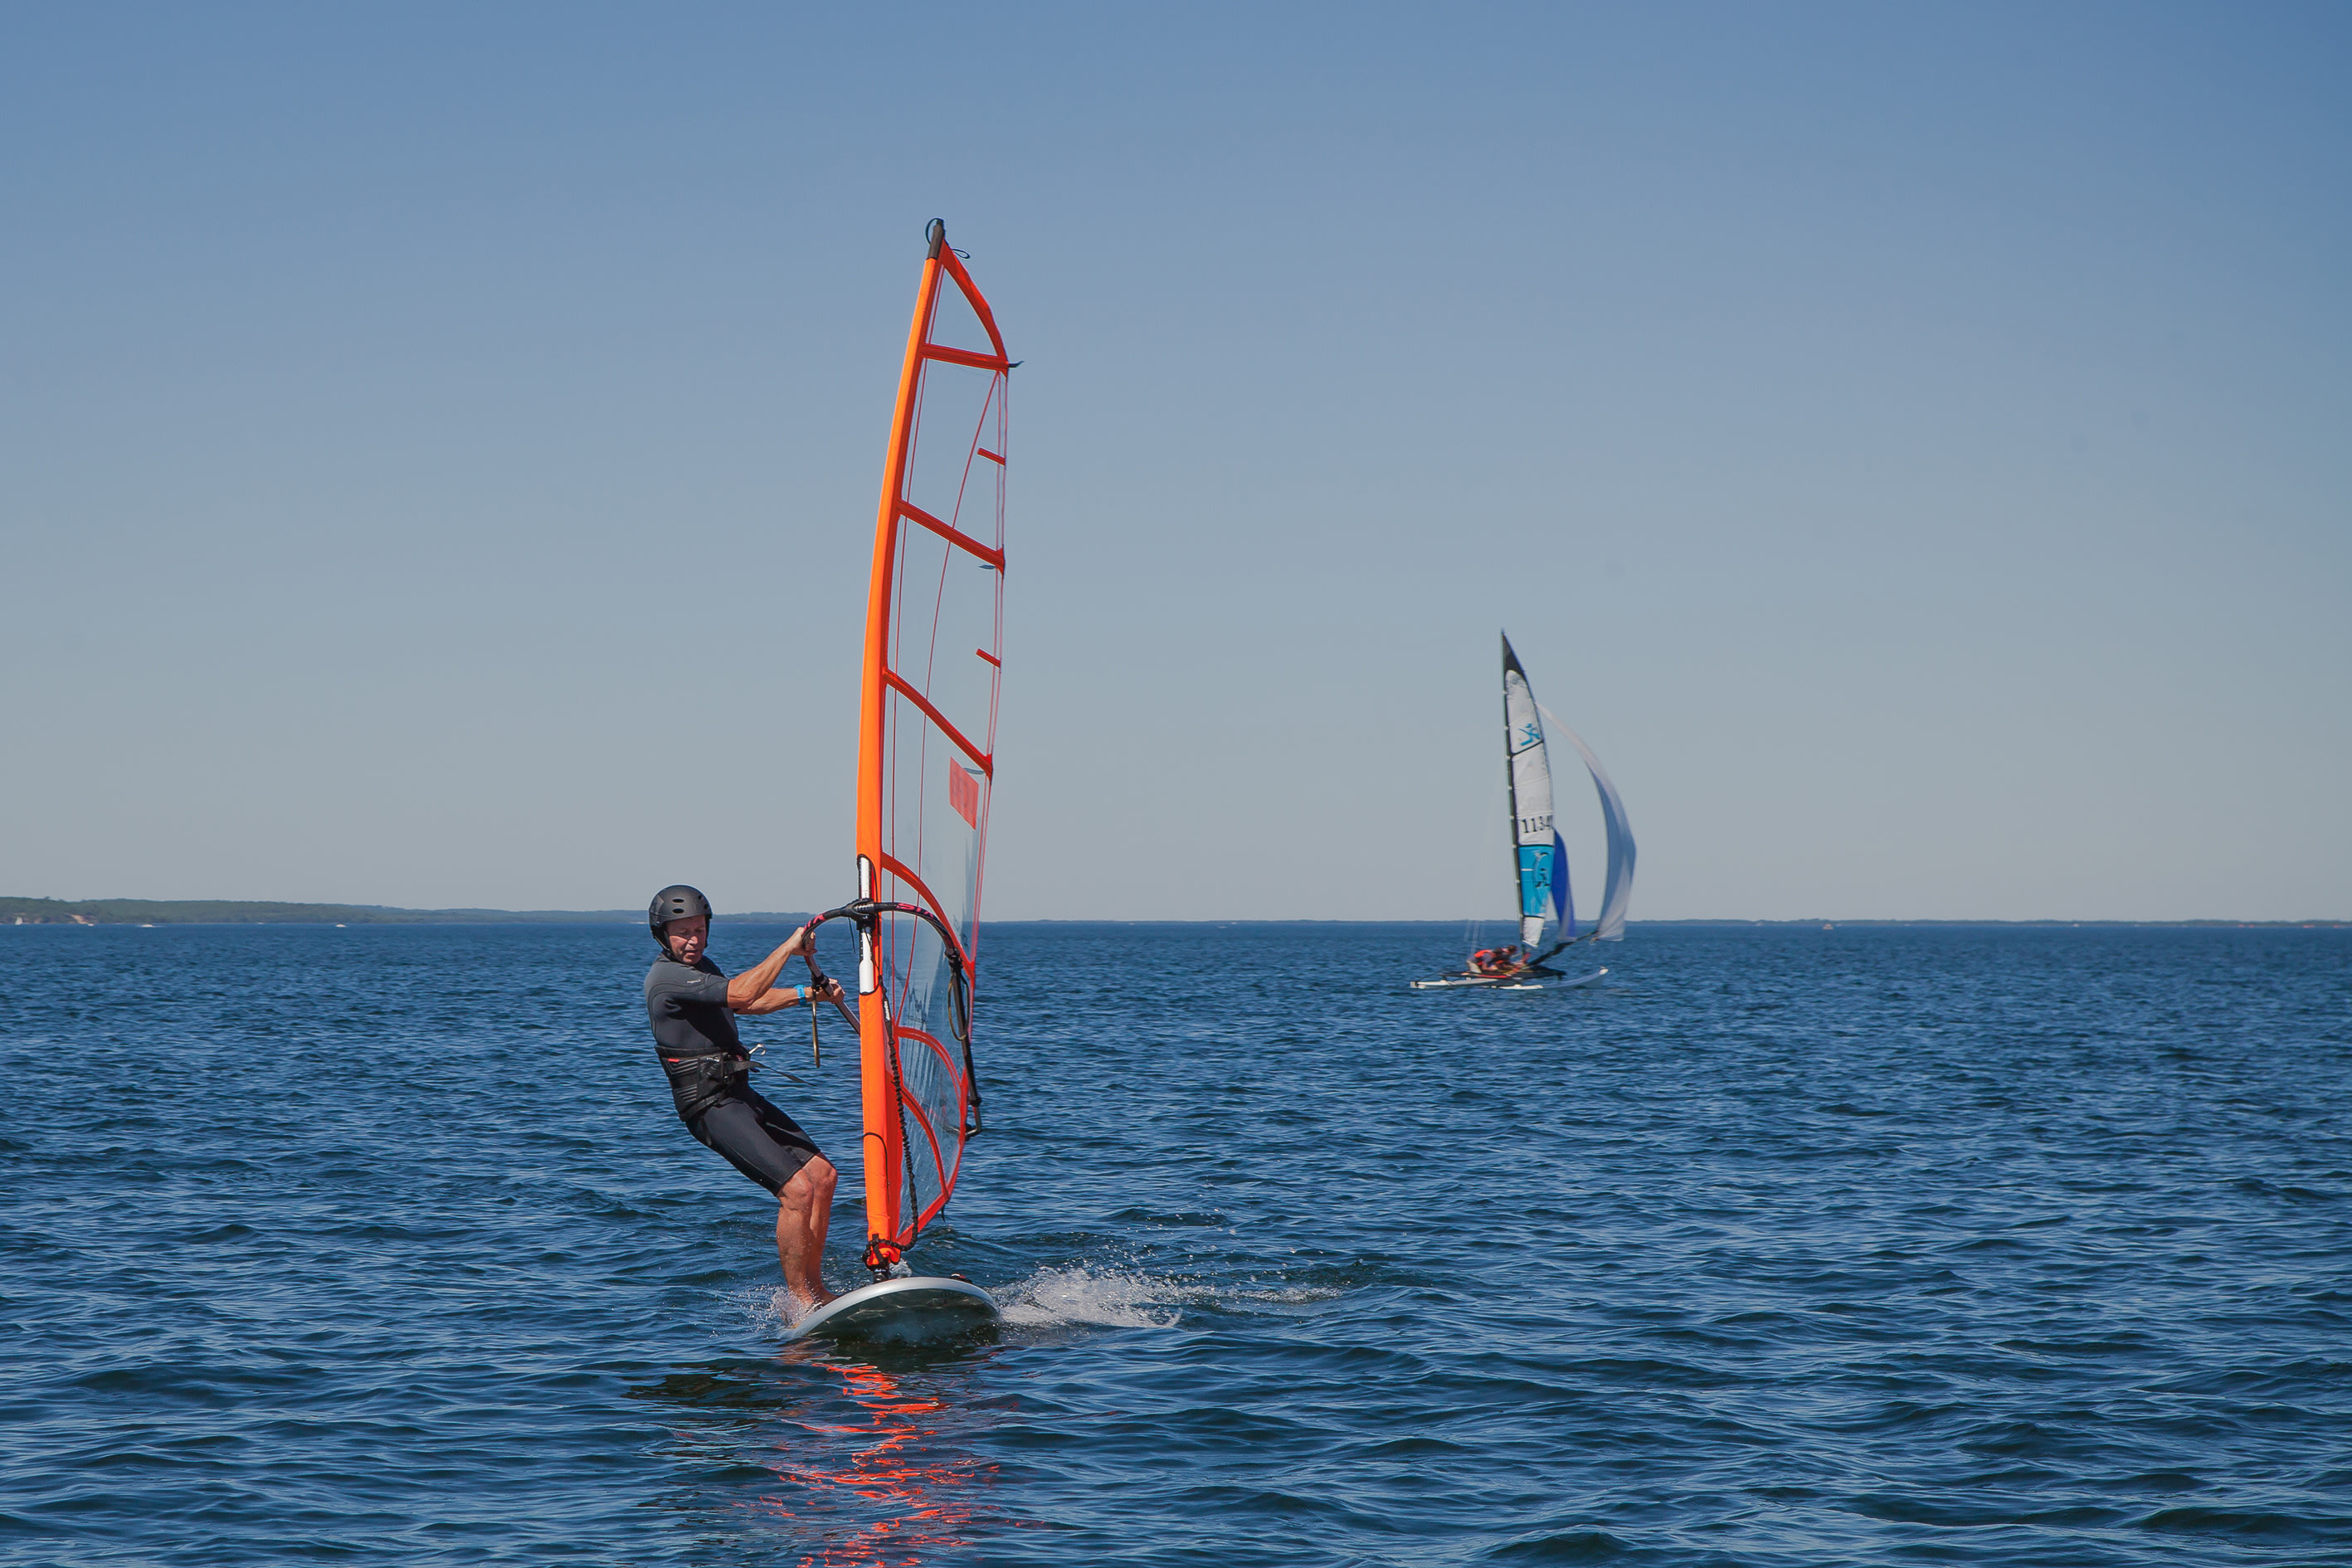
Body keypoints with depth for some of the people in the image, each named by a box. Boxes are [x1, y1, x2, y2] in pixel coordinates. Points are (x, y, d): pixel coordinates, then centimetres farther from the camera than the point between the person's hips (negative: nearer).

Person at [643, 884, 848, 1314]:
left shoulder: (701, 966, 15)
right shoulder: (666, 977, -16)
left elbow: (748, 1002, 31)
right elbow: (740, 994, -28)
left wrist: (808, 993, 23)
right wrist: (788, 947, -23)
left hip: (739, 1093, 10)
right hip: (708, 1104, -10)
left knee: (822, 1174, 8)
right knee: (797, 1188, -18)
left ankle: (814, 1289, 14)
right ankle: (800, 1302, -8)